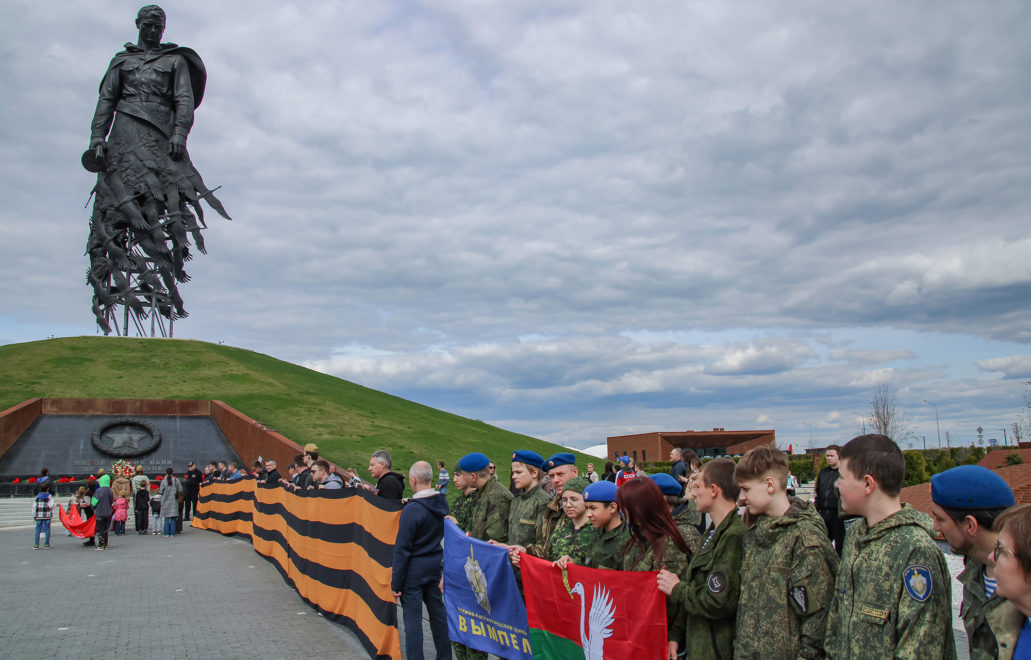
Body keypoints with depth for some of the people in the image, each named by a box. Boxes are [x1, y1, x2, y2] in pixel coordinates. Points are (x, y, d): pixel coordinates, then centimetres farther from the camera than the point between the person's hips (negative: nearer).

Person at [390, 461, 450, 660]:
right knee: (438, 612, 16)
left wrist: (396, 583, -10)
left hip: (414, 569, -7)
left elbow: (402, 549, -15)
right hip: (435, 566, 7)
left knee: (412, 617, 3)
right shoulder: (442, 502, -1)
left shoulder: (412, 510, -19)